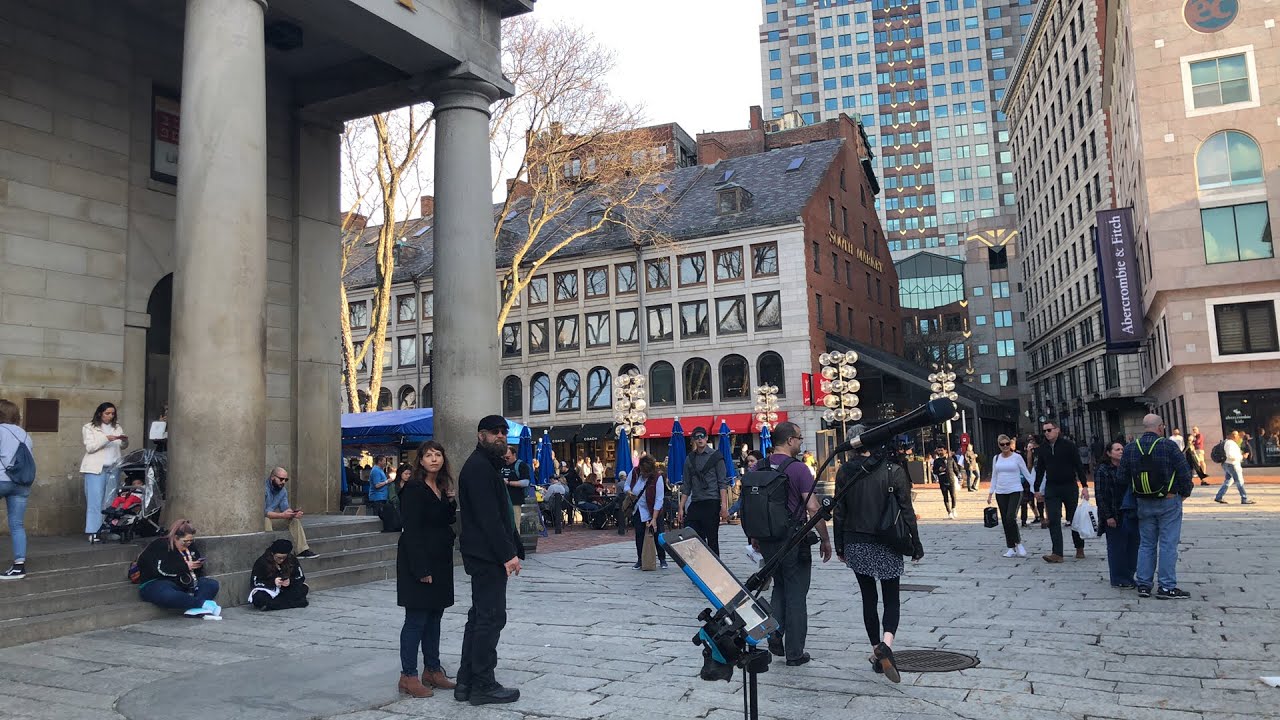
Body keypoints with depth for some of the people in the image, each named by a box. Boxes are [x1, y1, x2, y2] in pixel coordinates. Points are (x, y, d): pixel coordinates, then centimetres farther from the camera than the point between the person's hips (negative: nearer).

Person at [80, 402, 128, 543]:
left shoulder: (116, 427, 16)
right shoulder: (89, 428, 4)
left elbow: (122, 446, 16)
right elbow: (90, 447, -6)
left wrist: (125, 440, -6)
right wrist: (106, 439, -17)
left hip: (113, 468, 4)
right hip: (95, 468, -4)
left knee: (110, 501, 2)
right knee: (95, 501, -7)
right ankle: (93, 532, -7)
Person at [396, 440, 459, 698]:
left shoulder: (443, 487, 10)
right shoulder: (414, 488, -13)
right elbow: (411, 530, -17)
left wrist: (450, 502, -3)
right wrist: (421, 569, -20)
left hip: (440, 560, 8)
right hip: (418, 561, -8)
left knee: (434, 617, 13)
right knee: (416, 619, -2)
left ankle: (432, 670, 22)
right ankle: (408, 676, 7)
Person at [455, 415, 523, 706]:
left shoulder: (488, 466, 19)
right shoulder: (478, 466, -14)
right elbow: (487, 516, -22)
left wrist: (513, 549, 15)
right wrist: (507, 554, -21)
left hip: (486, 556, 11)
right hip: (487, 555, -11)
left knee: (480, 617, 14)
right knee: (491, 618, -5)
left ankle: (466, 682, 21)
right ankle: (483, 686, 3)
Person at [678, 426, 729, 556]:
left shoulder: (716, 456, 0)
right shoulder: (690, 459, 13)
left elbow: (723, 483, -4)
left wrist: (724, 505, -13)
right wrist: (681, 508, 10)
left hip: (711, 503, -4)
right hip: (695, 504, 4)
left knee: (712, 539, -1)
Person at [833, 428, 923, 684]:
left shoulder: (845, 471, -4)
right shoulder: (893, 470, -9)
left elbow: (838, 513, 0)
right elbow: (907, 511, -6)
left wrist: (840, 546, 10)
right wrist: (916, 544, 3)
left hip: (856, 545, 2)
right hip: (886, 546, -2)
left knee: (868, 599, 14)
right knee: (891, 599, 7)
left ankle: (877, 653, 18)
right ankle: (886, 644, -18)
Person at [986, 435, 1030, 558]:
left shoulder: (1017, 457, -2)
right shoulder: (996, 459, 9)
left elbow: (1026, 473, 0)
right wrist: (990, 493, 11)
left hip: (1015, 491, -4)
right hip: (1000, 492, 4)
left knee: (1011, 518, -17)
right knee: (1005, 520, 4)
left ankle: (1018, 543, 2)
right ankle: (1011, 548, 12)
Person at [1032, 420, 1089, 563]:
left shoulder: (1068, 445, -5)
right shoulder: (1043, 449, 7)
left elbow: (1079, 466, -5)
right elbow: (1039, 470, 14)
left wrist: (1084, 486, -11)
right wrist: (1037, 489, 14)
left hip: (1069, 487, -3)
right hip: (1051, 488, 3)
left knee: (1074, 519, 7)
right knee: (1053, 521, -6)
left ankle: (1079, 549, 25)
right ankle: (1057, 553, -9)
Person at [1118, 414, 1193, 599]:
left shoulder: (1130, 449, 0)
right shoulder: (1168, 446, -13)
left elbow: (1122, 478, 3)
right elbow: (1185, 473, -11)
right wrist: (1185, 493, 6)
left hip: (1143, 504, 4)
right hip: (1169, 502, -4)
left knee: (1146, 544, 12)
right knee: (1168, 545, 2)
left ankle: (1143, 584, 14)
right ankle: (1167, 587, 3)